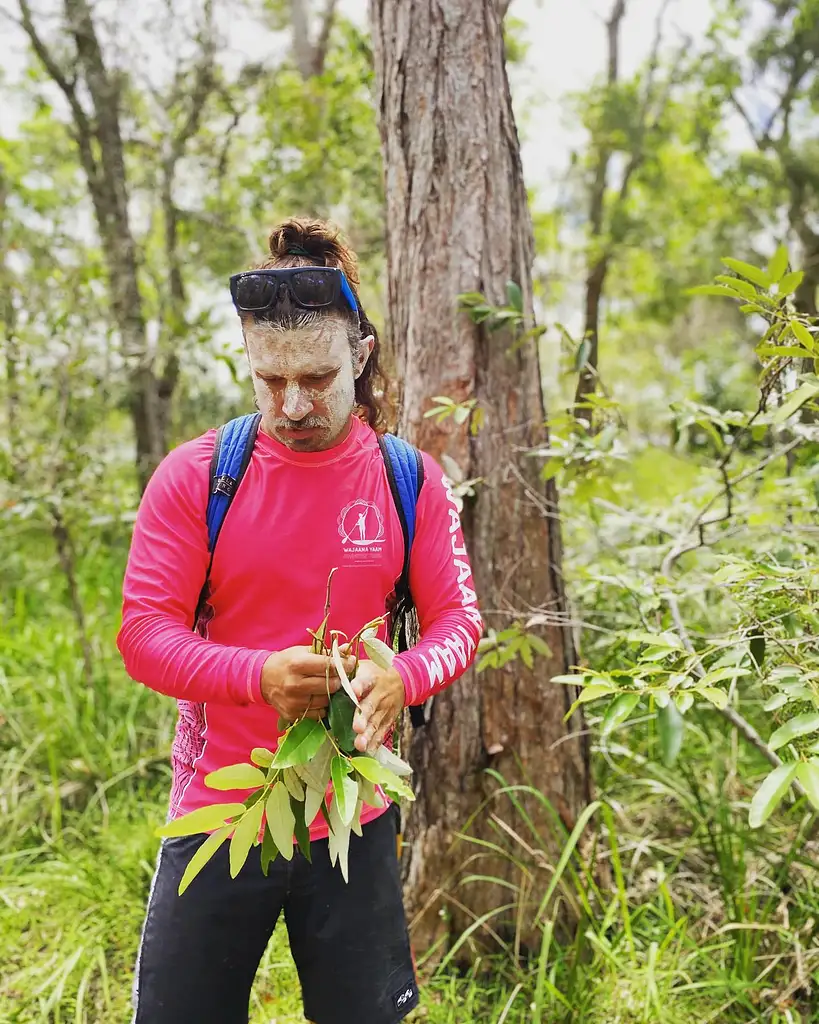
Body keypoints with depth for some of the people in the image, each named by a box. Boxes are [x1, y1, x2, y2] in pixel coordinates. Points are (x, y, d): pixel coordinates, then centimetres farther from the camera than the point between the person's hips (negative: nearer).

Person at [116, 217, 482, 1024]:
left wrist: (400, 678, -24)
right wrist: (258, 674, -29)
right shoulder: (195, 477, -8)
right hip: (218, 808, -1)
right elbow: (143, 633, -10)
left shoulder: (409, 481, -3)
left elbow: (457, 619, -1)